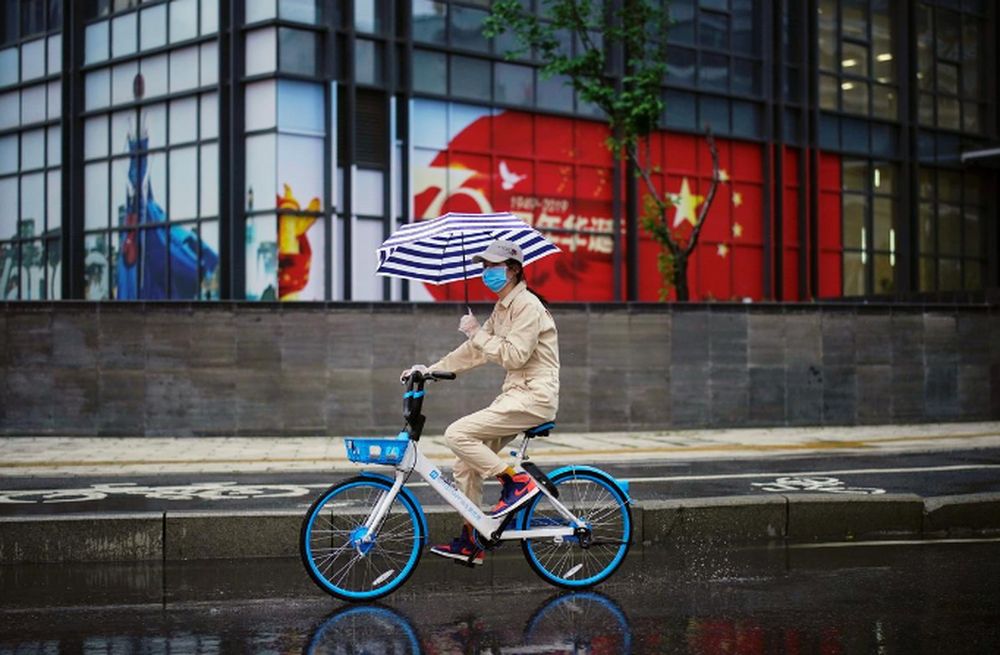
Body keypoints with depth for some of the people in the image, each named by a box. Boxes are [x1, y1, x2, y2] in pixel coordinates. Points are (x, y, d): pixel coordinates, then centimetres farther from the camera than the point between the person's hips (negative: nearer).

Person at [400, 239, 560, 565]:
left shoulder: (527, 305, -12)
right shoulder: (503, 308, 17)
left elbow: (513, 355, -21)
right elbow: (474, 352, 19)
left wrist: (477, 333, -13)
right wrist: (431, 369, 13)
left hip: (533, 397, -9)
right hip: (515, 394, 9)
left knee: (457, 434, -19)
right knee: (467, 463, 6)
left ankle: (517, 481, -9)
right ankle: (469, 542, 12)